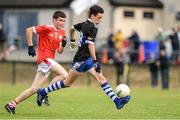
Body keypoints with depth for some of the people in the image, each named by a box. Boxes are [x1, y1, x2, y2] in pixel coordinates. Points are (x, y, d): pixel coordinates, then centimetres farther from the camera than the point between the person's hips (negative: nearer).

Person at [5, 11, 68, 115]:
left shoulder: (62, 32, 15)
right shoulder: (47, 28, -7)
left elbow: (59, 51, 17)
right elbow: (29, 30, -11)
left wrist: (63, 44, -4)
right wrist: (30, 46, -14)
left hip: (49, 60, 8)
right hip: (45, 58, -8)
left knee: (34, 89, 6)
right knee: (64, 75, -20)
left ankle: (12, 104, 9)